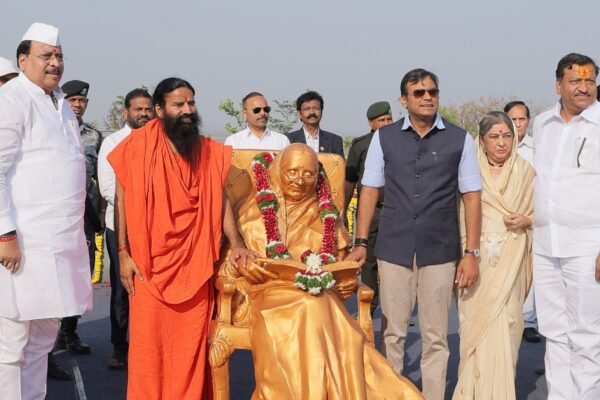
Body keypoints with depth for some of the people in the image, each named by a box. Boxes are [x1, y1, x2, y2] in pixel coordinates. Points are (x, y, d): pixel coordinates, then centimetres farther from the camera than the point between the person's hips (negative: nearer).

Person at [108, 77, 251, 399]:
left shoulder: (209, 151, 8)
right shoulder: (138, 146, -2)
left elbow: (220, 200, 9)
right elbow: (122, 201, -1)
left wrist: (236, 244, -4)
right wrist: (123, 254, -6)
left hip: (195, 267, 2)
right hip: (150, 264, -2)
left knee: (192, 346, 3)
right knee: (149, 343, 1)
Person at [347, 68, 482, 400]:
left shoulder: (459, 139, 2)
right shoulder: (384, 138, 5)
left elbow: (471, 197, 3)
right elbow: (369, 191, 8)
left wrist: (471, 253, -2)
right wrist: (361, 242, 3)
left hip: (440, 250, 0)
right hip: (393, 249, 1)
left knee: (435, 338, 5)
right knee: (392, 334, 6)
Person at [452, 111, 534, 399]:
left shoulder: (525, 171, 4)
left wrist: (526, 220, -10)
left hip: (510, 260, 0)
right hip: (477, 259, 0)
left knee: (505, 323, -3)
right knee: (477, 323, 0)